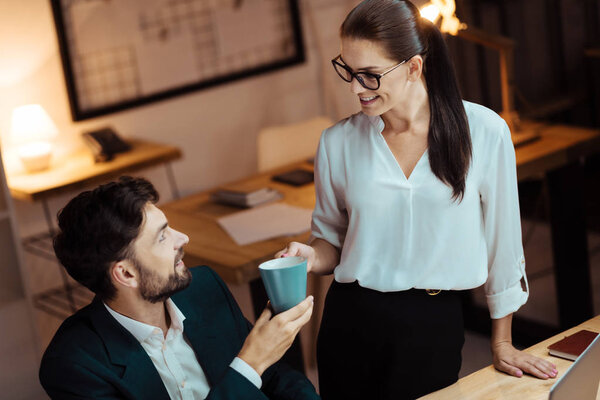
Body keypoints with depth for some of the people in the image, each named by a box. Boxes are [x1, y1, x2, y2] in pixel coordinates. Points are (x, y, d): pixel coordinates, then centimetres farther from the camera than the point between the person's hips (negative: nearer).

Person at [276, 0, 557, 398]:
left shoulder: (485, 132, -9)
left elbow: (502, 240, 0)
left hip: (436, 325, -1)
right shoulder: (338, 142, -3)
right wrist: (310, 256, -14)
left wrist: (502, 343, 8)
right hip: (352, 321, 2)